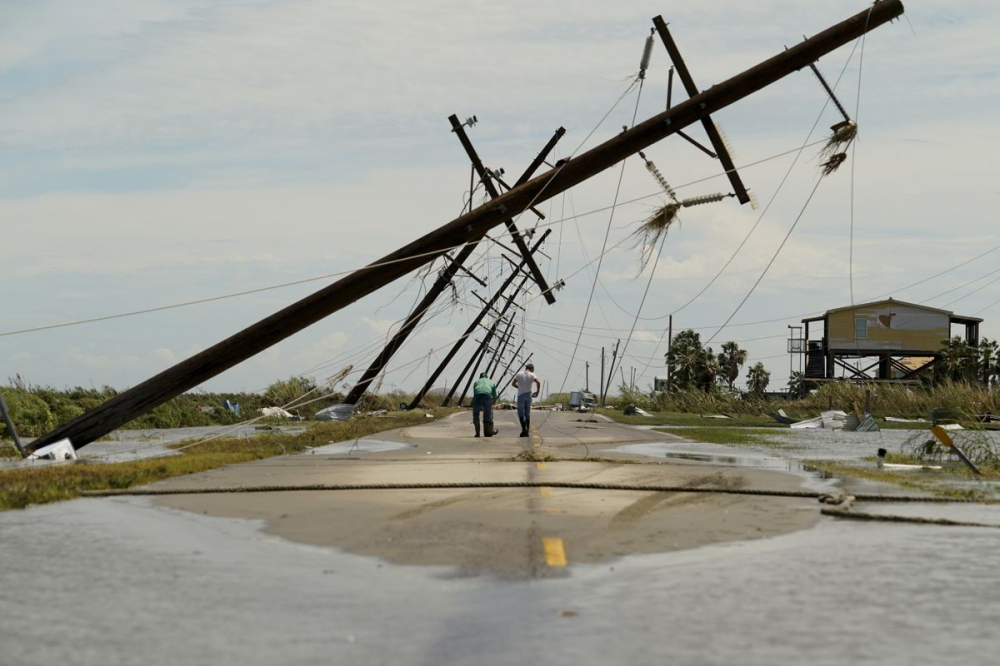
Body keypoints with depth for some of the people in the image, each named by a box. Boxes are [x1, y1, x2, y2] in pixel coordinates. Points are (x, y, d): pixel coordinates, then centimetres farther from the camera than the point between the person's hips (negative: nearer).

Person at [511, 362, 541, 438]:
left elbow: (513, 384, 5)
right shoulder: (532, 375, -2)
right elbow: (538, 382, -17)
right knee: (528, 413, 11)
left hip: (521, 395, -1)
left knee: (520, 413, 1)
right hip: (528, 395, 1)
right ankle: (527, 431, 9)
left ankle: (524, 428, -19)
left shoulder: (519, 374, 2)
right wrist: (537, 392, -5)